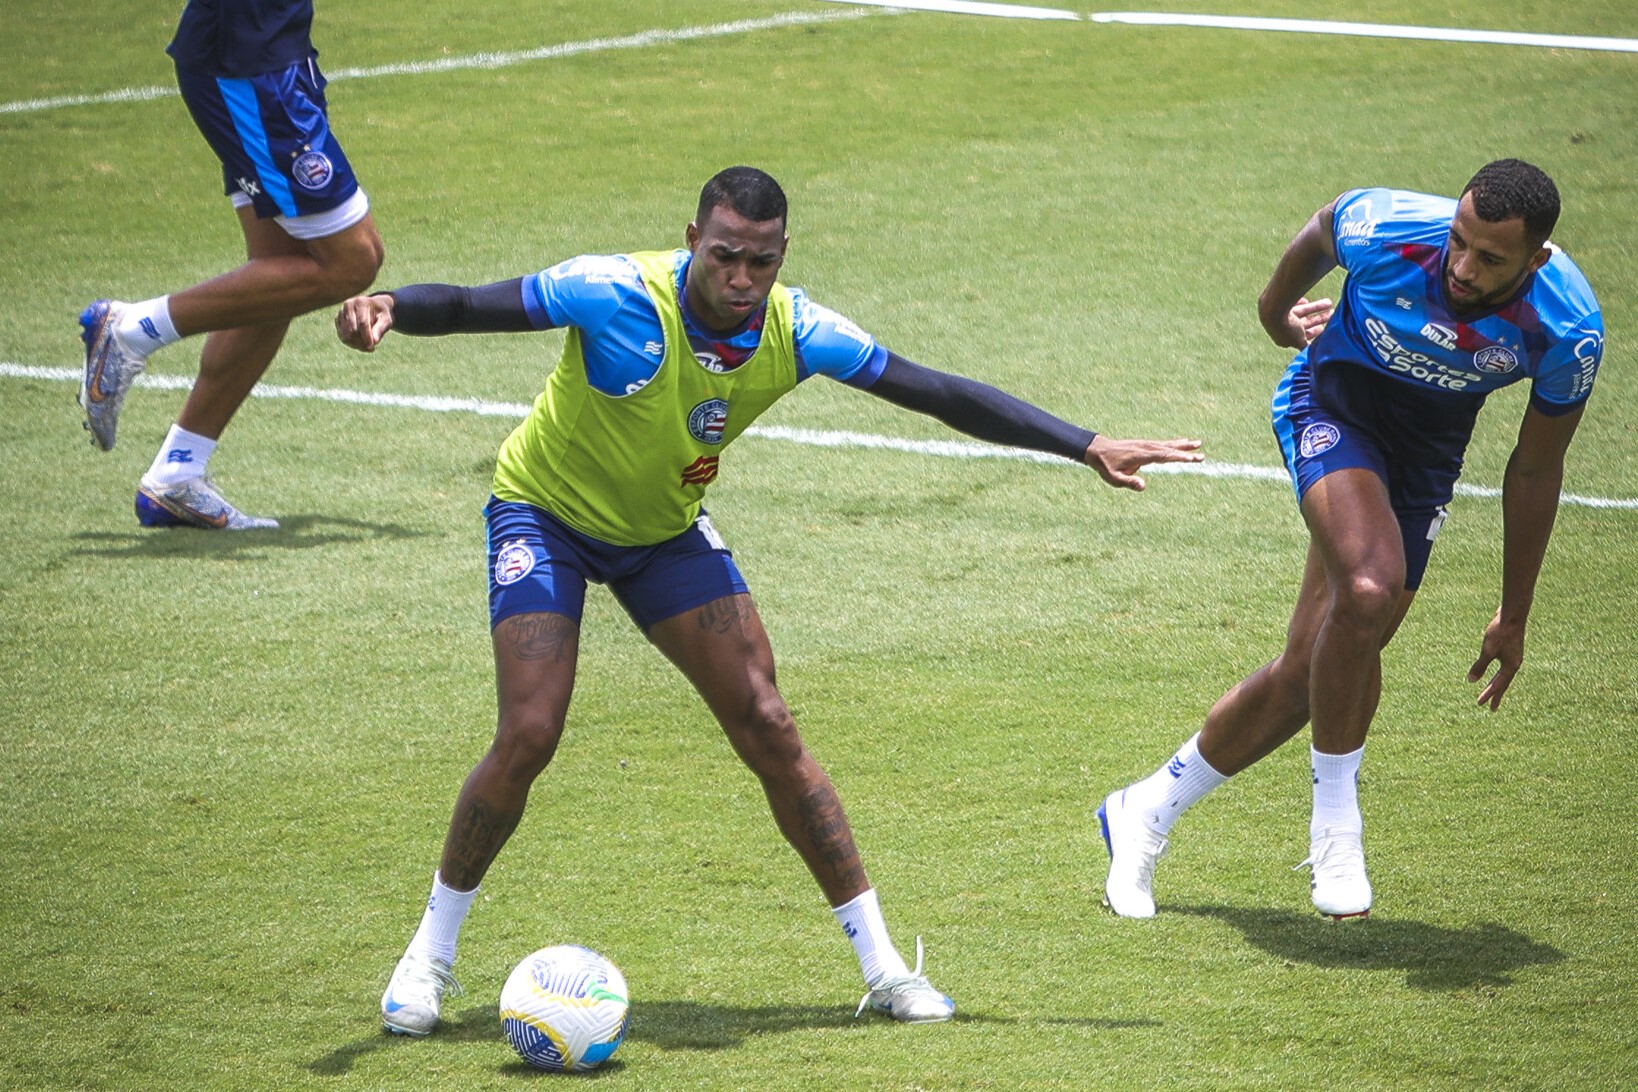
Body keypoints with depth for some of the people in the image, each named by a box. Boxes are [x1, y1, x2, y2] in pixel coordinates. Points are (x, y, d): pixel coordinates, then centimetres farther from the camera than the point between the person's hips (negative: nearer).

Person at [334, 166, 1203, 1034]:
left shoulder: (796, 332, -19)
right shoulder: (617, 294, -31)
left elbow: (941, 394, -12)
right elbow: (468, 307, -31)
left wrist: (1087, 448, -14)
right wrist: (385, 307, -54)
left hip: (666, 530, 4)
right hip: (546, 512, -4)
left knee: (767, 728, -4)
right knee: (528, 736, -18)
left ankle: (881, 963, 5)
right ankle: (431, 949, 3)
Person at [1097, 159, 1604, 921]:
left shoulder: (1570, 332, -25)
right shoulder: (1385, 228, -32)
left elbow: (1535, 469, -8)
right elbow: (1318, 234, -4)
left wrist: (1515, 615, 0)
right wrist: (1277, 310, 16)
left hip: (1428, 449, 3)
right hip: (1334, 400, -3)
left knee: (1315, 668, 0)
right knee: (1367, 589, -31)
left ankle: (1148, 810, 18)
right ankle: (1335, 818, -13)